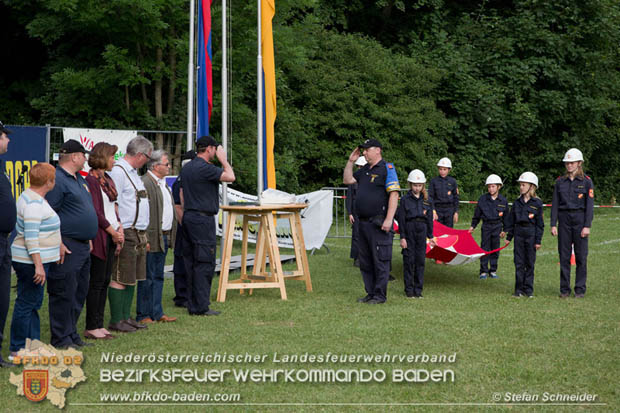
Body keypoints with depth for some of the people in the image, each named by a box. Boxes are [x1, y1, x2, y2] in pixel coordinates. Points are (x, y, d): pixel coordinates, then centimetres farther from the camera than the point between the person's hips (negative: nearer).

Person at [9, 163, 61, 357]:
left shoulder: (31, 197, 14)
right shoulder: (34, 203, -18)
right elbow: (31, 237, -23)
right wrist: (38, 265, -24)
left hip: (37, 260, 11)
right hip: (30, 261, -11)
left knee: (34, 304, 14)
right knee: (26, 304, -5)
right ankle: (17, 349, 0)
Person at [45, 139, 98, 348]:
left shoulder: (79, 180, 18)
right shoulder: (57, 180, -14)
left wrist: (88, 238, 23)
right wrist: (58, 243, -22)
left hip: (82, 247, 10)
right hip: (67, 248, -10)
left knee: (79, 292, 13)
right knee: (64, 293, -5)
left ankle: (72, 335, 21)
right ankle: (61, 339, 0)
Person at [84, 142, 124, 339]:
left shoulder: (108, 179, 16)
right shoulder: (91, 180, -11)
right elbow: (95, 211, -15)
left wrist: (119, 228, 4)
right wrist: (113, 231, -12)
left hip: (112, 237, 9)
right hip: (99, 237, -9)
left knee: (105, 281, 9)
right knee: (97, 282, -4)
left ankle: (98, 325, 14)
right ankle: (92, 327, 1)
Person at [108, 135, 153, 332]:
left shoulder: (133, 172, 19)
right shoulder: (118, 171, -13)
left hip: (138, 233, 10)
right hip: (126, 234, -10)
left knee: (132, 278, 13)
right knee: (120, 279, -5)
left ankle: (126, 317, 21)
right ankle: (116, 321, 0)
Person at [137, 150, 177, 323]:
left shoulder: (163, 183, 17)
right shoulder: (145, 183, -15)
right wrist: (145, 239, -22)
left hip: (164, 237, 9)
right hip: (153, 238, -9)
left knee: (158, 277, 14)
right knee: (147, 278, -3)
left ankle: (157, 312, 21)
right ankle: (143, 315, 3)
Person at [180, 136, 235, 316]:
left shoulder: (186, 168, 15)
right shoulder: (205, 168, -14)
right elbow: (230, 177, -18)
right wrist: (223, 159, -4)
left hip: (188, 218, 9)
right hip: (203, 219, -9)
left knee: (191, 262, 10)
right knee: (205, 263, -6)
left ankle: (192, 305, 13)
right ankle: (201, 306, -7)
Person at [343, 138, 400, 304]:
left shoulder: (387, 168, -8)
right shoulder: (365, 170, 16)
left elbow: (394, 195, -15)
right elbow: (347, 180, 24)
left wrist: (389, 219, -21)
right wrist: (350, 161, 12)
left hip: (379, 224, -9)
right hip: (363, 222, 9)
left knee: (380, 260, -3)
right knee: (365, 261, 13)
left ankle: (380, 295, 2)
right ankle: (370, 292, 21)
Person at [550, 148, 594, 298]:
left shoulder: (586, 182, -1)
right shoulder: (560, 182, 8)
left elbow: (590, 205, -3)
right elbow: (555, 204, 8)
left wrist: (587, 226, -10)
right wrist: (553, 224, 1)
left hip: (580, 219, -2)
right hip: (564, 220, 3)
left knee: (581, 256, -1)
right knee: (564, 256, 3)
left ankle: (580, 289, 6)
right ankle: (564, 289, 10)